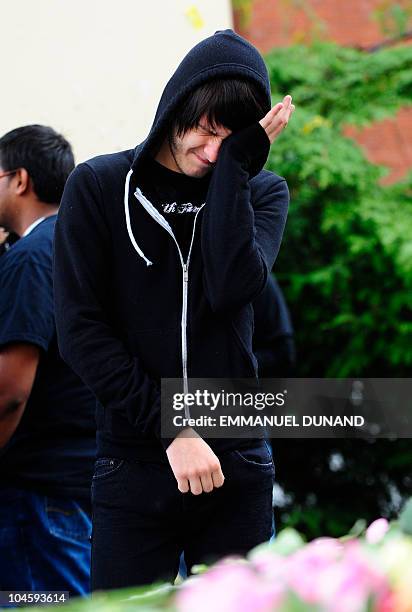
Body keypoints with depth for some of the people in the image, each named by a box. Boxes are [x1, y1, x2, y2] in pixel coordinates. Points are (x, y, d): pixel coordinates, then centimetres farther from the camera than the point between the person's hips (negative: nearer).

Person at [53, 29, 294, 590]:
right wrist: (171, 429, -13)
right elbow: (80, 331, -6)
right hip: (134, 464, -1)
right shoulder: (99, 187, 1)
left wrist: (235, 161, -13)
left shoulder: (260, 191, 6)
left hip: (236, 466, 1)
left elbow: (230, 288, -14)